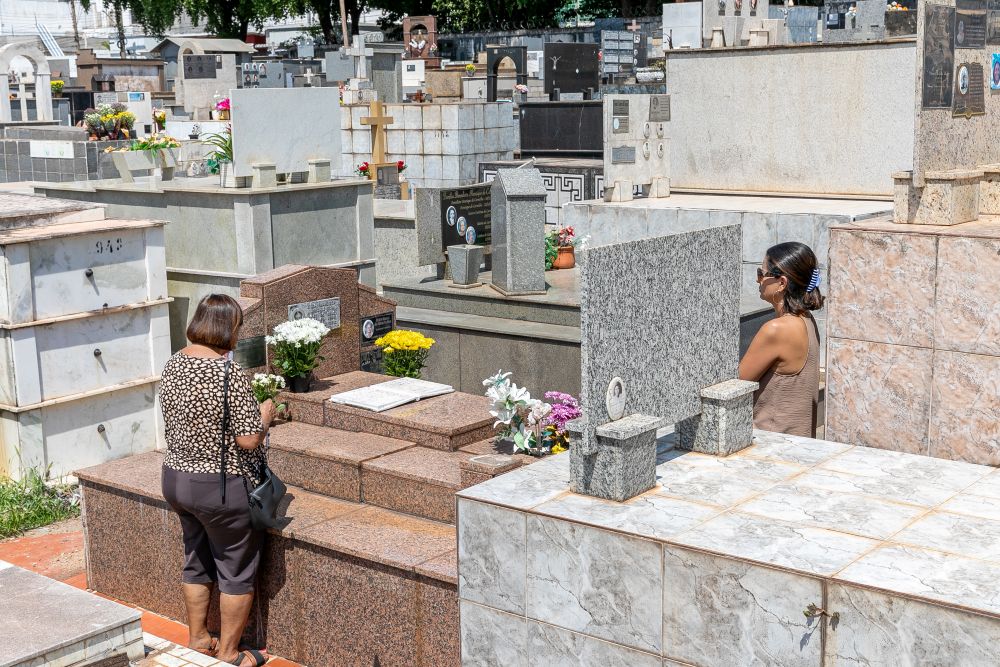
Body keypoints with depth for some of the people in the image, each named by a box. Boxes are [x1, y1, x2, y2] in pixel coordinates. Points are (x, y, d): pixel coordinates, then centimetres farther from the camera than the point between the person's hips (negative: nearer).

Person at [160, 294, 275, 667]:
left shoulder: (173, 365, 1)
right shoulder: (229, 373, -23)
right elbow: (249, 439, -23)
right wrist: (264, 415, -4)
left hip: (175, 478, 8)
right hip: (221, 489, -8)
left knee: (197, 562, 23)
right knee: (236, 571, 10)